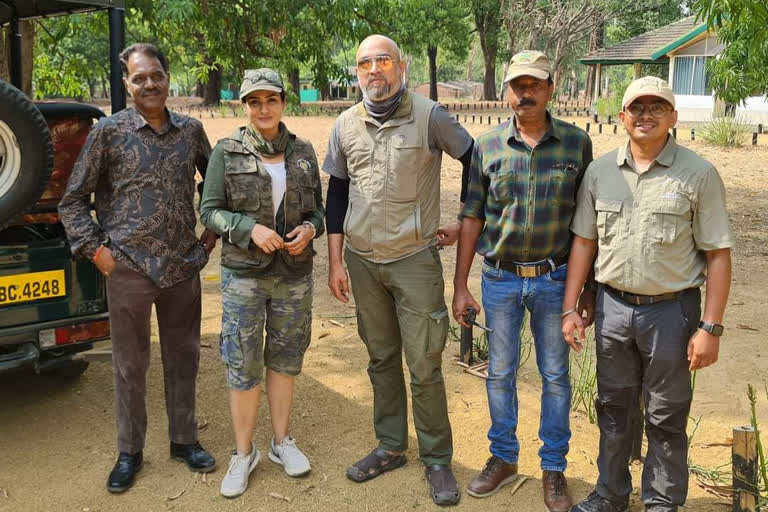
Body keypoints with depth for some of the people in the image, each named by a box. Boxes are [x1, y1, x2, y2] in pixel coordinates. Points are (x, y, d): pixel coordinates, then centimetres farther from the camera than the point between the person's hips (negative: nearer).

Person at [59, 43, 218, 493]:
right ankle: (130, 452, 25)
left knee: (183, 356, 13)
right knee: (130, 363, 9)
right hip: (129, 267, -2)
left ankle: (184, 439, 30)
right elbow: (73, 200, 0)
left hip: (183, 265, 3)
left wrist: (213, 231, 10)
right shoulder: (109, 132, -5)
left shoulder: (191, 130, 3)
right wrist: (95, 249, -6)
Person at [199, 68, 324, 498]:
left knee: (285, 359, 13)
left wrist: (310, 228, -12)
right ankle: (243, 453, 19)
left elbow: (318, 207, 10)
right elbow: (209, 211, -4)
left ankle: (282, 441, 30)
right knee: (243, 365, 1)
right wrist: (250, 228, -19)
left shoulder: (303, 151, 4)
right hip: (244, 274, -2)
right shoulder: (226, 152, -3)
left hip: (295, 274, 2)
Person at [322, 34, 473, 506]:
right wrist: (335, 262, 5)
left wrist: (463, 223, 1)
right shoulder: (346, 125, 4)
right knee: (381, 359, 15)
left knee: (424, 365, 1)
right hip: (362, 260, 4)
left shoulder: (429, 116, -8)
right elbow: (337, 195, 9)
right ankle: (391, 447, 30)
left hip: (415, 260, -4)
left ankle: (437, 460, 17)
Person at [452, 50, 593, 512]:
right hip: (500, 279, 1)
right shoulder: (488, 146, -2)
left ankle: (554, 468, 27)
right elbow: (473, 217, 2)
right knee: (500, 373, 13)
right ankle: (503, 459, 31)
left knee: (555, 377, 10)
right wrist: (460, 286, 0)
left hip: (555, 280, -1)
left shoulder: (577, 144, -4)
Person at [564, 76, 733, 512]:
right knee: (613, 408, 17)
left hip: (671, 310, -3)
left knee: (666, 418, 11)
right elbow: (584, 241, 7)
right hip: (613, 307, 3)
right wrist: (570, 308, 3)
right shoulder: (600, 170, 3)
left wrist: (711, 327, -11)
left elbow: (719, 255, -7)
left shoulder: (698, 174, -7)